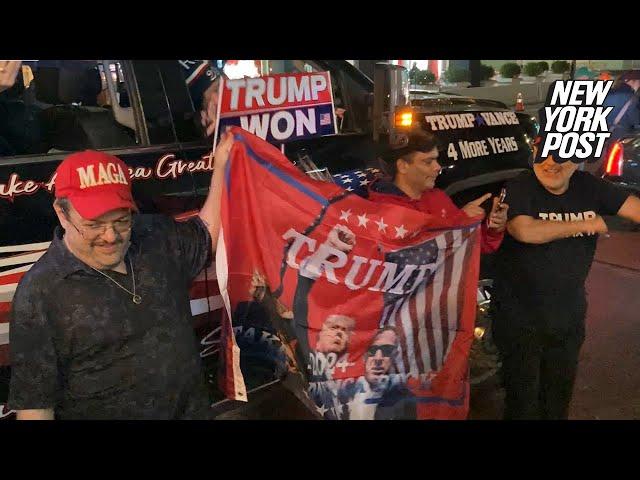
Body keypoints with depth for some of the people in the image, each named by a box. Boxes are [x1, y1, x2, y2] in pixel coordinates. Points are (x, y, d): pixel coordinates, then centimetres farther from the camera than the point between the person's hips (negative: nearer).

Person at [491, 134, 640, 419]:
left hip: (569, 315, 5)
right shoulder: (519, 190, -17)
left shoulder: (589, 188, -3)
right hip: (519, 317, -4)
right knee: (523, 395, 11)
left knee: (560, 391, 24)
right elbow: (525, 231, -33)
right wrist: (584, 225, -23)